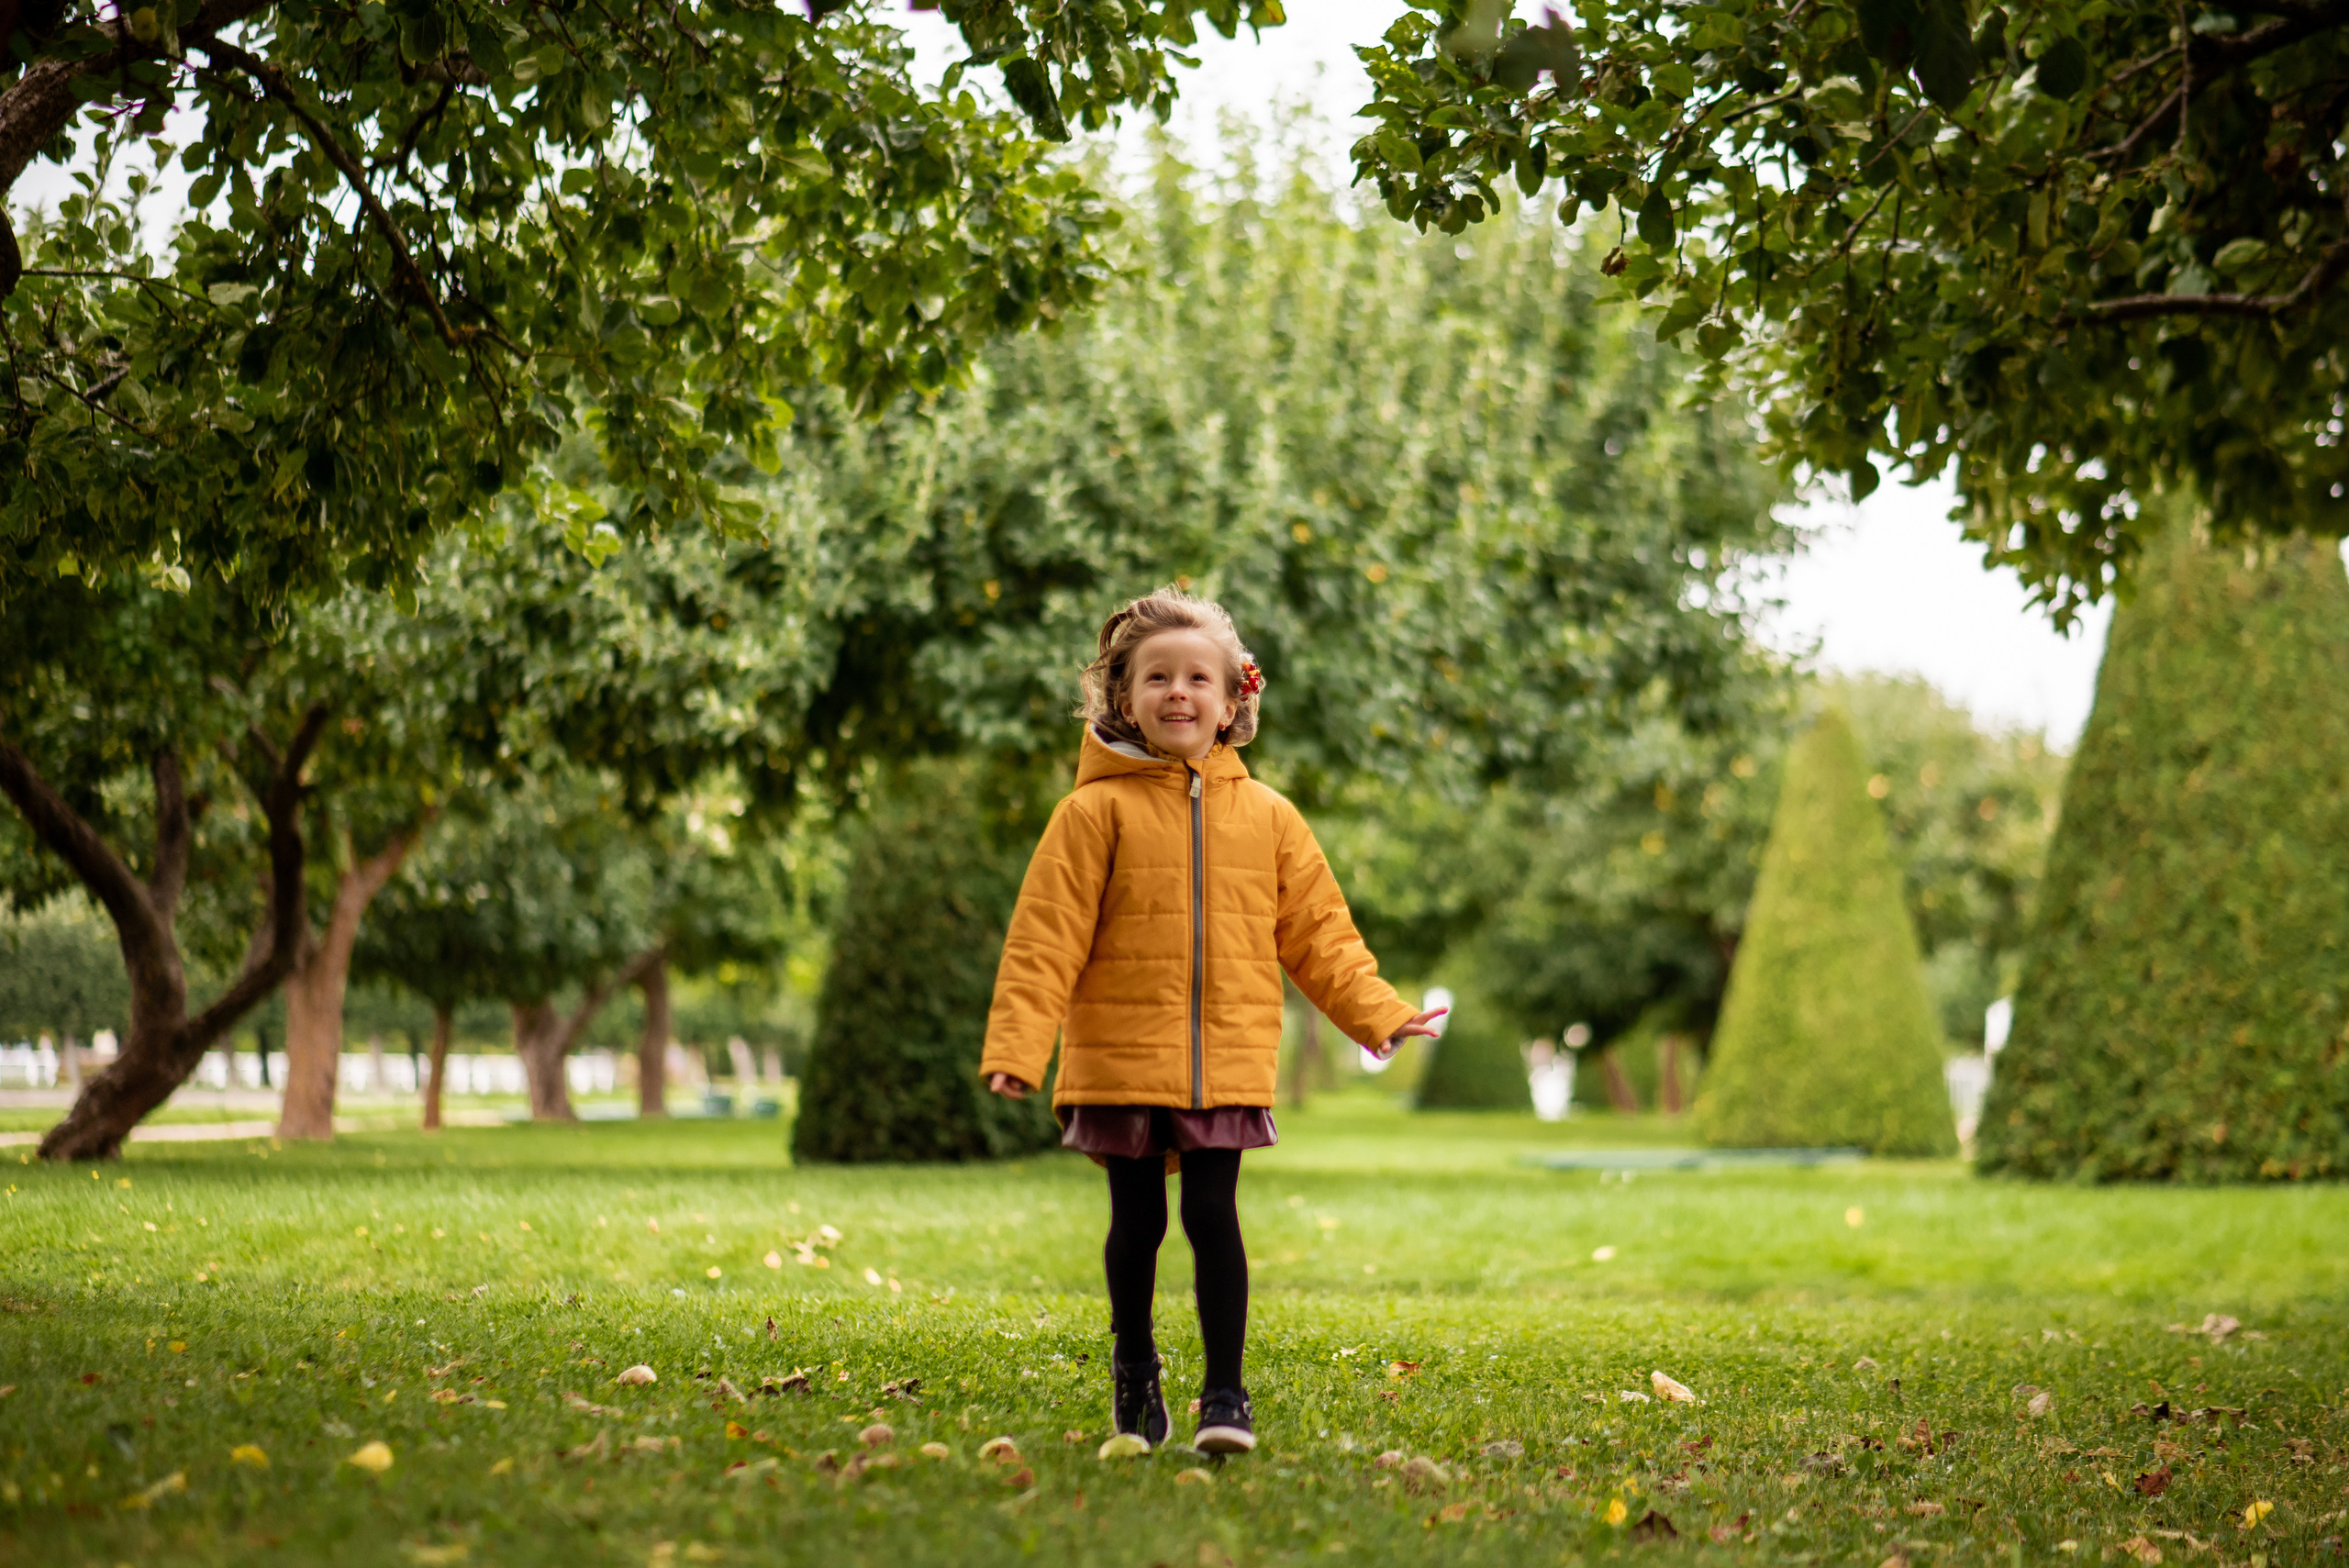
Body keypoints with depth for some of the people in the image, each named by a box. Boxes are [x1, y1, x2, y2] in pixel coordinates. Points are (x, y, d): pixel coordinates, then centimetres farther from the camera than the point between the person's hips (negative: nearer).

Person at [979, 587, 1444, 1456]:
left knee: (1213, 1216, -5)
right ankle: (1134, 1367, 31)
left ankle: (1225, 1390, 5)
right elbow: (1046, 937, -7)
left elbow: (1317, 931, 13)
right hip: (1120, 1061, -1)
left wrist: (1380, 1016, 5)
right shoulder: (1096, 812, -4)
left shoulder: (1266, 817, 6)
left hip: (1227, 1064, 1)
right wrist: (1016, 1045, -15)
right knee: (1137, 1224, 8)